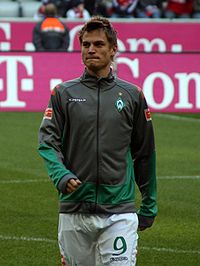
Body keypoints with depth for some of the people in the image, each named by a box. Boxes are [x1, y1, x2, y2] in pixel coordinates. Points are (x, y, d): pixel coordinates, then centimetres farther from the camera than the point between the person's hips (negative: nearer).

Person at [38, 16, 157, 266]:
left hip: (119, 210, -1)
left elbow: (145, 152, 13)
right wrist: (60, 174, -22)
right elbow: (47, 140, -2)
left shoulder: (132, 95, 8)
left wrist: (149, 205, 13)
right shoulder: (63, 93, 7)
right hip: (73, 211, 1)